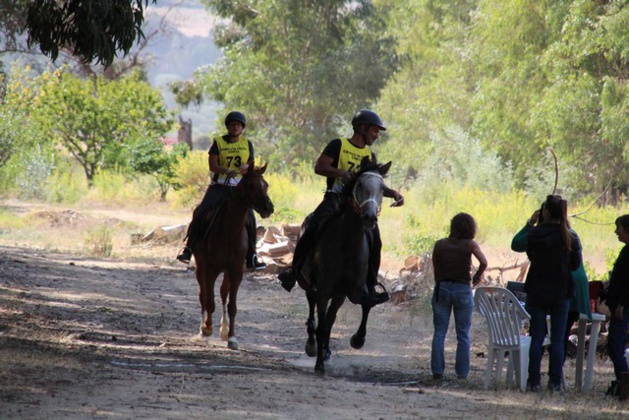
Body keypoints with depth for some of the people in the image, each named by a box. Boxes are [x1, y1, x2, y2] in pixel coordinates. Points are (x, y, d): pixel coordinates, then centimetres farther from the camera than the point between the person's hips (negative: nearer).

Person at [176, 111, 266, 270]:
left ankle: (251, 257, 4)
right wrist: (226, 170, -26)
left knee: (250, 219, -9)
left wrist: (246, 167, -15)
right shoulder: (218, 142, 0)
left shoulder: (247, 144, 8)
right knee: (200, 213, -16)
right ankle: (188, 248, -10)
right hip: (219, 185, -2)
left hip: (239, 187, 2)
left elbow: (251, 164, 11)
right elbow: (212, 165, -7)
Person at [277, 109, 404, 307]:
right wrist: (341, 173, -22)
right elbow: (319, 167, -5)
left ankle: (369, 288, -4)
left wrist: (394, 193, -2)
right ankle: (294, 270, -14)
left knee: (374, 238, -12)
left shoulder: (370, 157, 19)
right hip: (334, 199, -5)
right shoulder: (338, 145, 3)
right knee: (313, 228, -27)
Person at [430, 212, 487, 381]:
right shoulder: (469, 245, -4)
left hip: (442, 289, 2)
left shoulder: (439, 245, 3)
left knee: (439, 332, 6)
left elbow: (435, 269, 5)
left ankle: (437, 371, 2)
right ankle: (462, 373, 6)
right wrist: (477, 276, 1)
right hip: (462, 290, -1)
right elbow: (484, 262, -16)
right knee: (463, 334, 7)